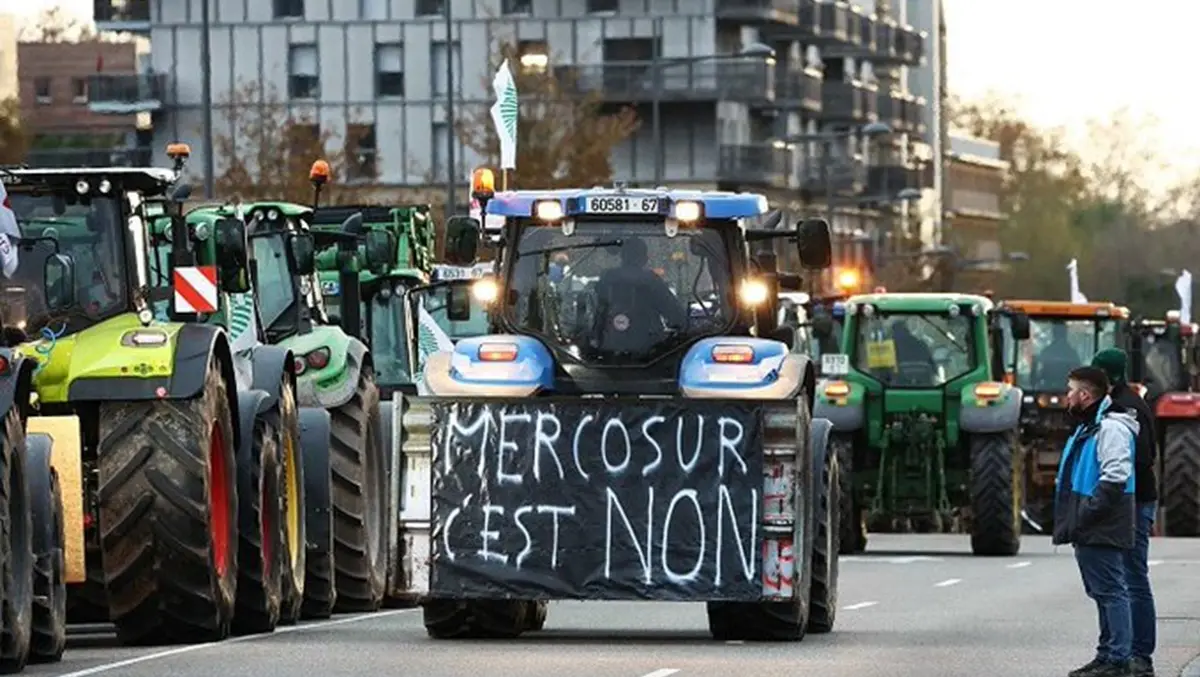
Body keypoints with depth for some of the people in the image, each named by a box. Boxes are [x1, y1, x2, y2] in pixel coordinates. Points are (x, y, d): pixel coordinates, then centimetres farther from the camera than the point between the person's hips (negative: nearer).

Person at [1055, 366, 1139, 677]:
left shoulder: (1110, 428, -15)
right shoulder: (1088, 427, 20)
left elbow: (1115, 477, -24)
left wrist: (1085, 515, -23)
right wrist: (1074, 518, 17)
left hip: (1102, 531, -11)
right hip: (1090, 531, 11)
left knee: (1110, 591, -9)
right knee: (1104, 593, 14)